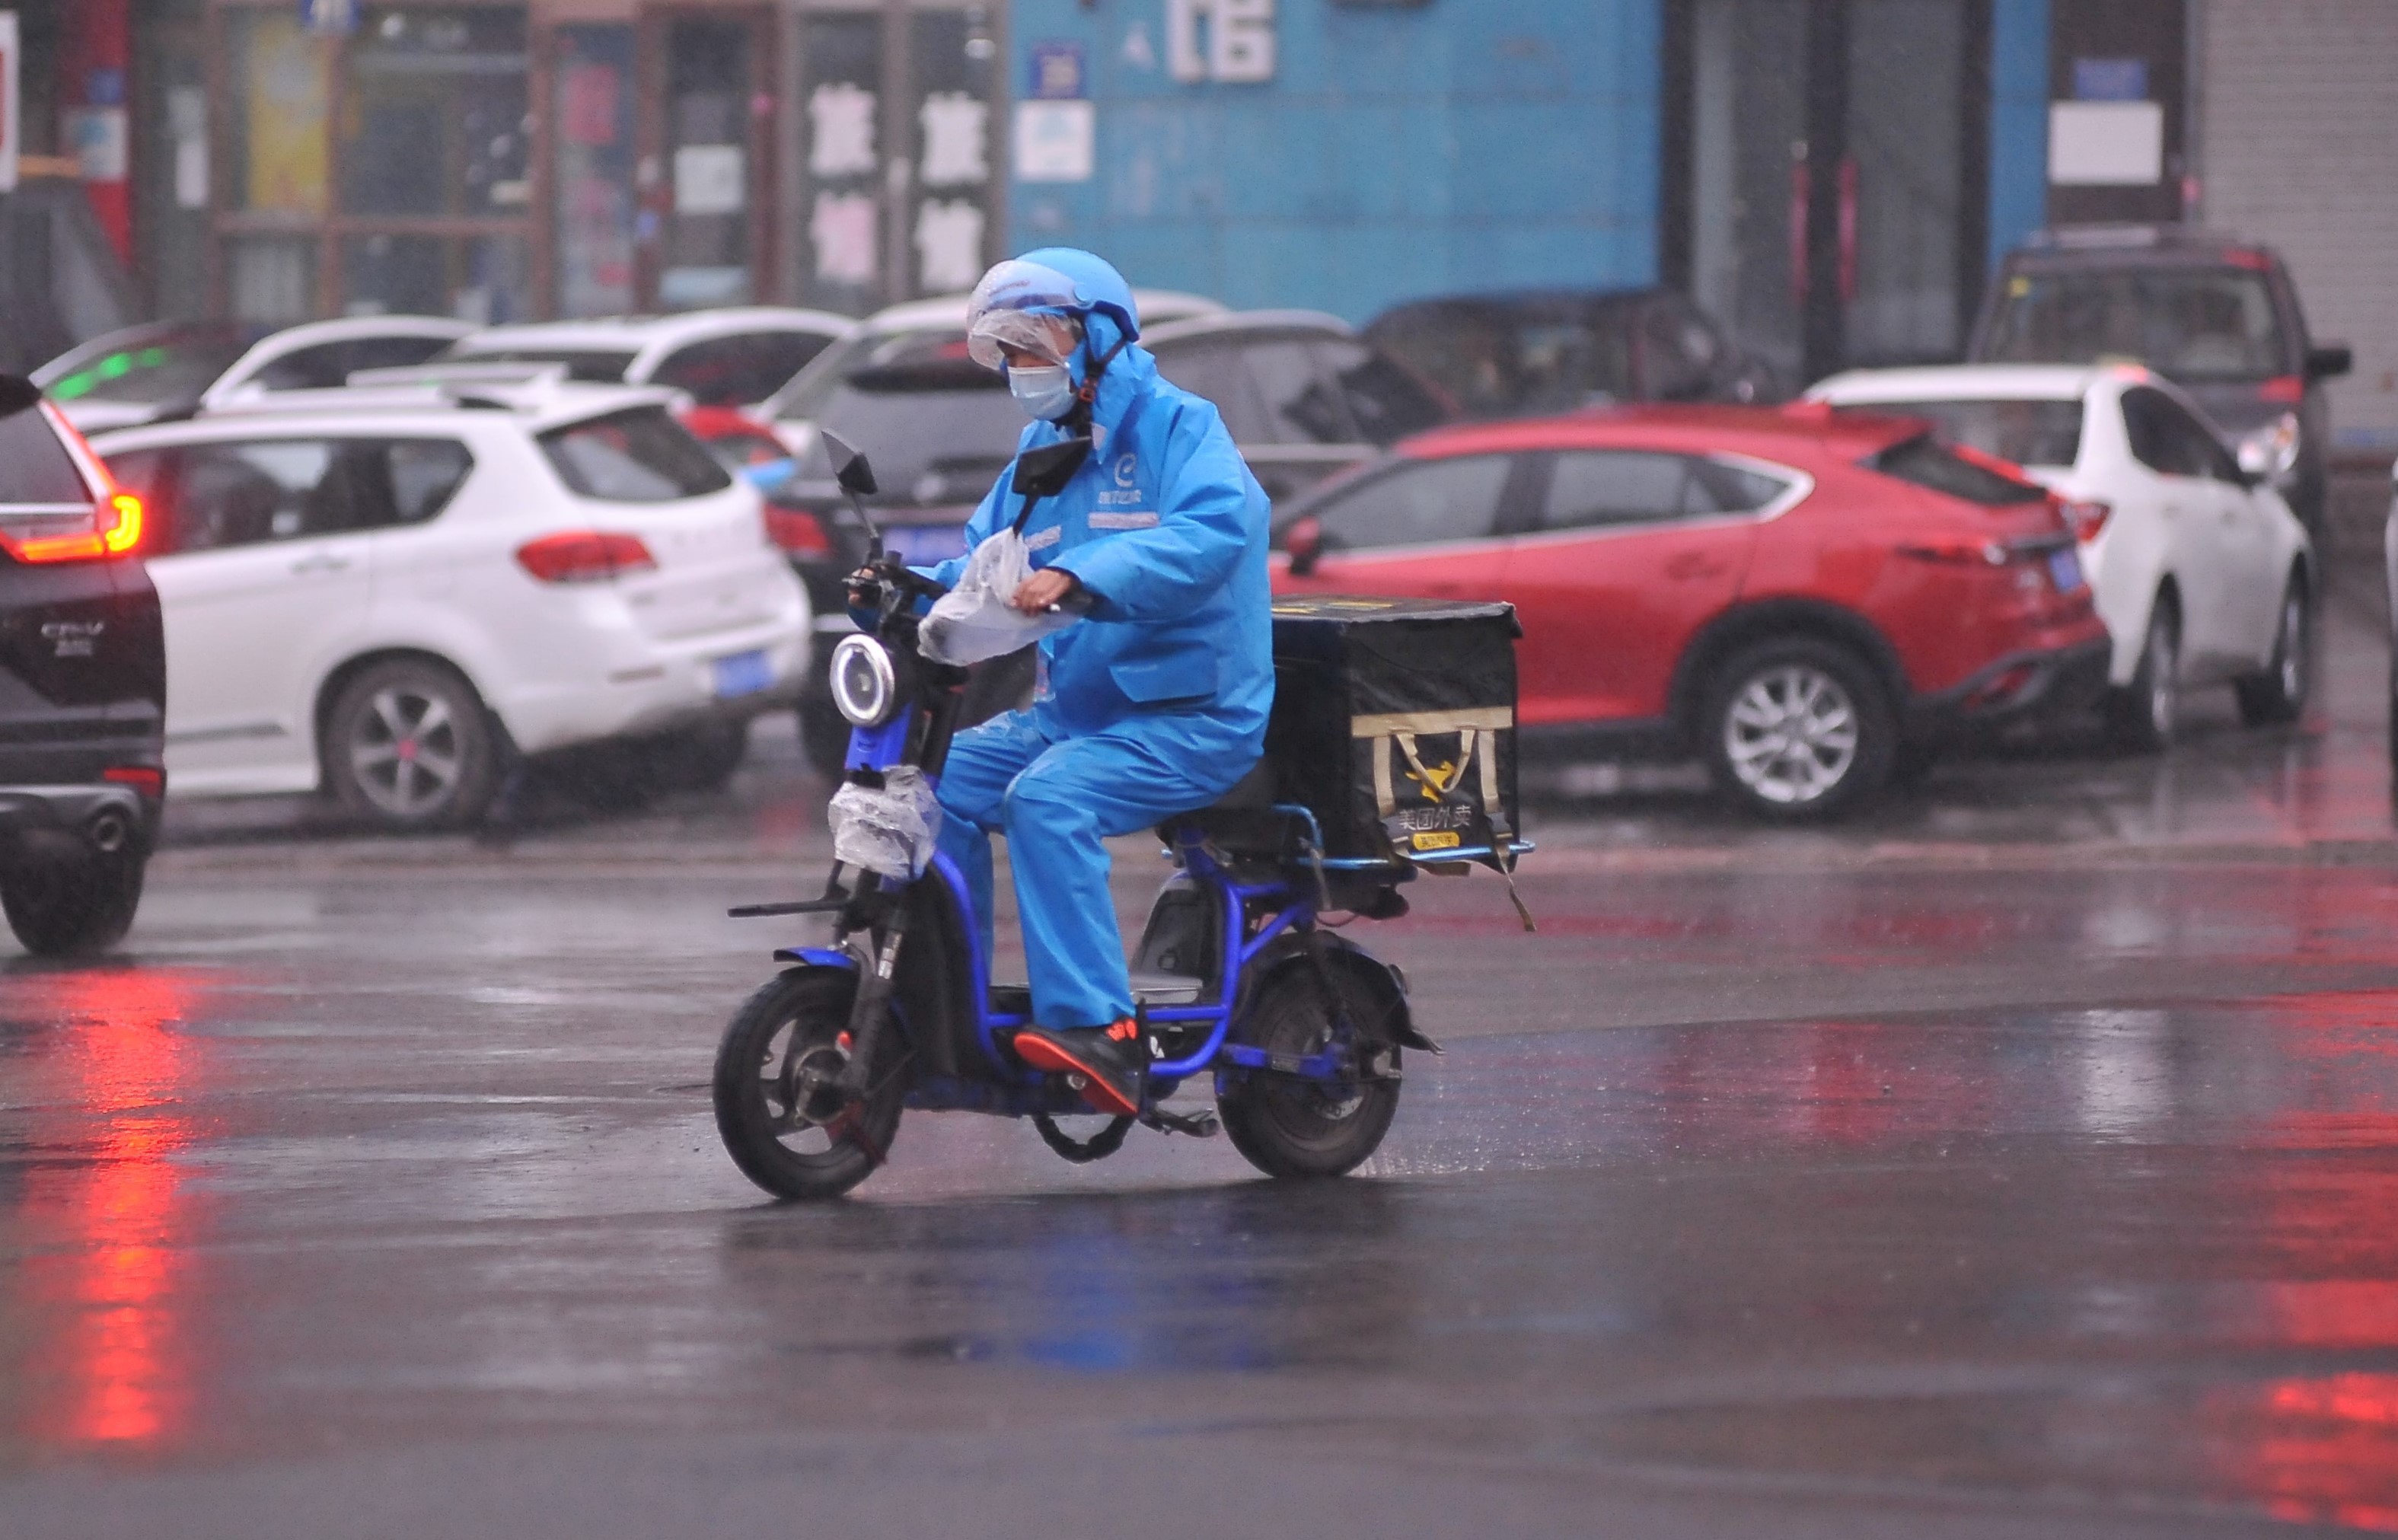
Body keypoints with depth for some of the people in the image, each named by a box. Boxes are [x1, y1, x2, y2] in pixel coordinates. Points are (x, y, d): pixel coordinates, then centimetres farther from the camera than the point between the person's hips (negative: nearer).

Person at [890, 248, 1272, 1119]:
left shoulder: (1179, 428, -8)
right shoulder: (1040, 455, 18)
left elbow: (1209, 535, -27)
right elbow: (982, 562, 17)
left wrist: (1078, 579, -39)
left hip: (1192, 717, -8)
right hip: (1069, 712, 8)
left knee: (1047, 799, -31)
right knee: (939, 783, -8)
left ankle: (1098, 1029, -33)